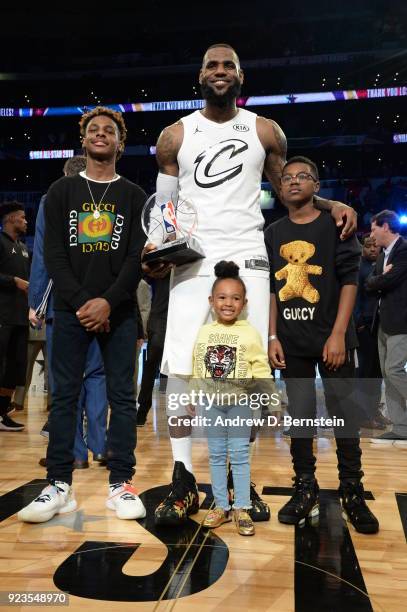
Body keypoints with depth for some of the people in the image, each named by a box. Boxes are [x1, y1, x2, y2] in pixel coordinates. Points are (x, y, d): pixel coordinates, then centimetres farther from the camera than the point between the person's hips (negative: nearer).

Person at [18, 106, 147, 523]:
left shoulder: (134, 196, 9)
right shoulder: (61, 191, 11)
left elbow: (137, 257, 0)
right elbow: (53, 254, 1)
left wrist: (108, 302, -14)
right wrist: (80, 302, -11)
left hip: (118, 311, 0)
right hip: (71, 309, 1)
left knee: (122, 396, 2)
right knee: (64, 395, 2)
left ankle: (120, 484, 11)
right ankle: (59, 485, 11)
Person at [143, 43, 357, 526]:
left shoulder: (265, 131, 10)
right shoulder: (175, 136, 9)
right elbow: (164, 206, 11)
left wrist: (331, 204, 1)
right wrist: (156, 249, -8)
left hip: (247, 259, 0)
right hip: (192, 261, 0)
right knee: (179, 370, -6)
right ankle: (183, 480, 8)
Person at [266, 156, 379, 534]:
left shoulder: (336, 224, 1)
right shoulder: (273, 234, 11)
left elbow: (349, 280, -5)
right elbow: (272, 289, 10)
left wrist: (338, 334, -13)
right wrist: (273, 337, 2)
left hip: (332, 338, -3)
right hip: (292, 343, 3)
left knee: (344, 415, 1)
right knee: (299, 416, 9)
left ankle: (352, 493, 15)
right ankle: (305, 490, 21)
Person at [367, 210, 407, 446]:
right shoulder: (384, 255, 17)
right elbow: (370, 283, 10)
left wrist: (379, 280, -2)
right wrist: (381, 279, -7)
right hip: (383, 321, 9)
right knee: (388, 374, 7)